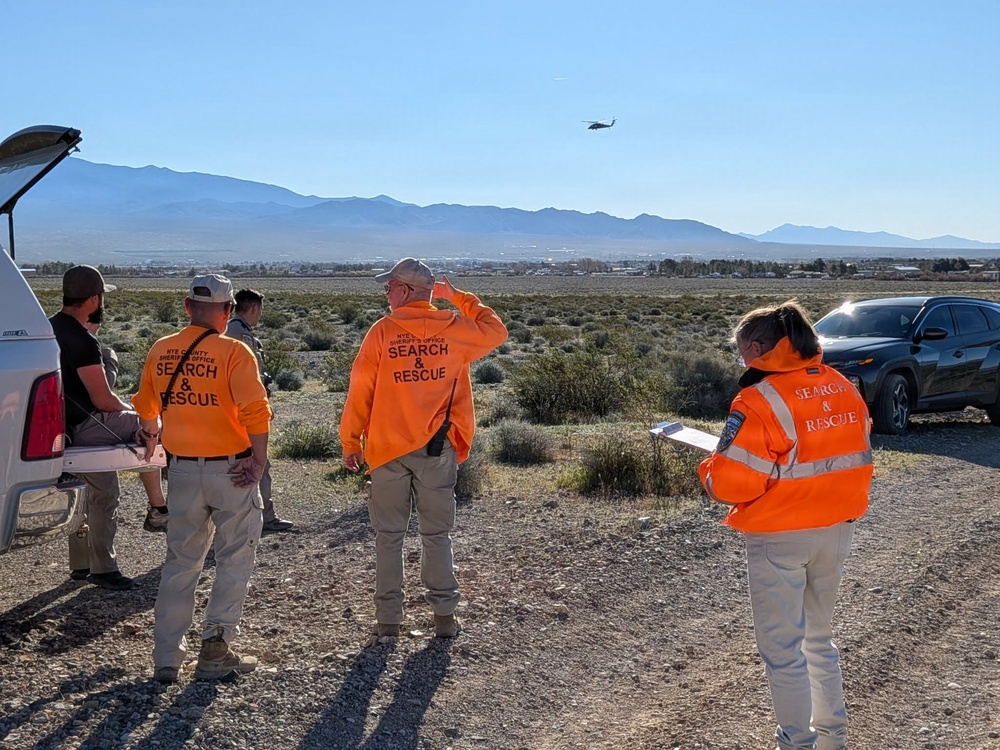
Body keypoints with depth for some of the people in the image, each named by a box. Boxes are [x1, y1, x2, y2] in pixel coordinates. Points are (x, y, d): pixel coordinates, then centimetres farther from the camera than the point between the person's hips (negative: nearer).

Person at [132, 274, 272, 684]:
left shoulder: (161, 351, 3)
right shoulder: (233, 352, -12)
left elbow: (146, 408, 18)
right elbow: (254, 411, -22)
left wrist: (150, 438, 37)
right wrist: (260, 459, -13)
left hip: (182, 469, 5)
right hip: (230, 470, -4)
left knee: (180, 562, 14)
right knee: (234, 559, 9)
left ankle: (166, 657, 17)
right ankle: (215, 648, 7)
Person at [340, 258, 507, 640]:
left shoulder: (382, 331, -6)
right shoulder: (454, 329, -1)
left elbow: (360, 392, -3)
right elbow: (496, 331, 18)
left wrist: (350, 442, 6)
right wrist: (458, 297, 20)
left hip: (387, 448, -1)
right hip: (438, 449, 1)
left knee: (389, 535, 8)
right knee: (437, 534, 11)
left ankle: (388, 619, 11)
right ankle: (444, 616, 14)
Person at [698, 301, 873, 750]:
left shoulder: (760, 402, -20)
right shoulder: (845, 389, 3)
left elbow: (730, 482, -21)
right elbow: (856, 457, 10)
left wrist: (709, 469, -2)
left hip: (780, 538, -7)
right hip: (837, 530, 8)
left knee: (782, 647, 7)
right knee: (819, 636, 23)